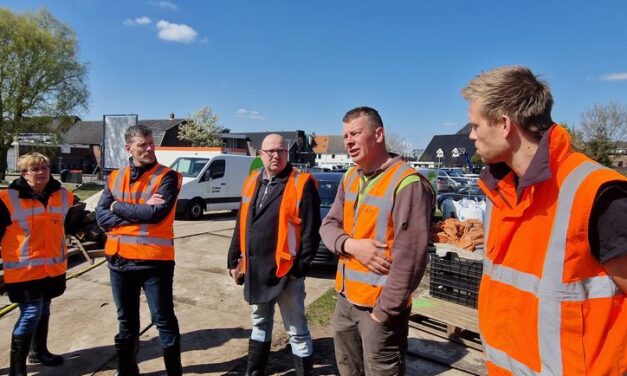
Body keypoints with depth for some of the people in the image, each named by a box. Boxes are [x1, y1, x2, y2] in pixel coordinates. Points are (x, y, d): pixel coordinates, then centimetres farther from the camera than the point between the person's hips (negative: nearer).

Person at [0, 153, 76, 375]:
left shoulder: (63, 196, 4)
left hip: (53, 266, 6)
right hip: (24, 269, -5)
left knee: (43, 310, 19)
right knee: (31, 313, -7)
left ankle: (38, 351, 38)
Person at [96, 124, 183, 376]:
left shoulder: (167, 177, -7)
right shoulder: (115, 178, 7)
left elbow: (157, 213, -21)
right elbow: (101, 215, -2)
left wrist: (119, 207, -9)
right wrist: (139, 212, -15)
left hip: (154, 260, -5)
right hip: (119, 260, 5)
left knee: (164, 320, 5)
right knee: (126, 321, 20)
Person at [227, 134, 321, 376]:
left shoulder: (302, 184, -10)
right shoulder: (252, 181, 9)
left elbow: (311, 231, -12)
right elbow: (241, 225, 13)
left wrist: (301, 267, -15)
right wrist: (234, 259, 12)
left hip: (286, 271, -6)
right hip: (255, 270, 7)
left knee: (297, 331, 6)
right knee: (260, 325, 23)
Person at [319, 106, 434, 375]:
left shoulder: (407, 183, -19)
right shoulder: (350, 177, 6)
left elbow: (409, 260, -21)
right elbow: (328, 225, 7)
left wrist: (383, 312, -17)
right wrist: (351, 245, -14)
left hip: (379, 305, -7)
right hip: (345, 298, 8)